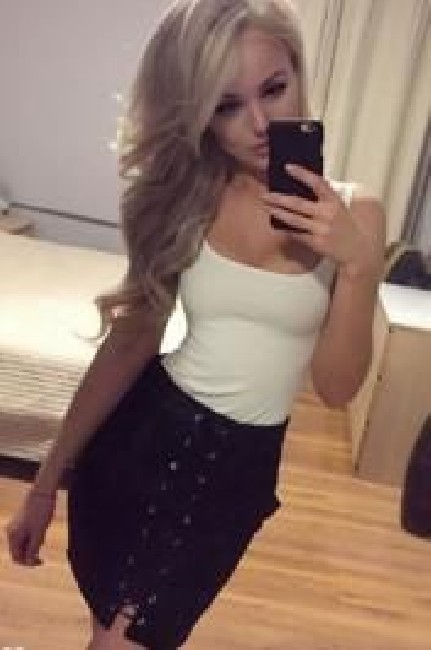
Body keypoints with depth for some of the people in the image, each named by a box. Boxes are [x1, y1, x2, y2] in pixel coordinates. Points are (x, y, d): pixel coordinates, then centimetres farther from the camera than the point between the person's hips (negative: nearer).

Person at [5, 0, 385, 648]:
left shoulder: (354, 212, -9)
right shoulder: (180, 196, -5)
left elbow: (336, 386, -8)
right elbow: (129, 341, -2)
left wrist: (356, 263, -24)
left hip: (239, 464, -1)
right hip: (142, 430, 2)